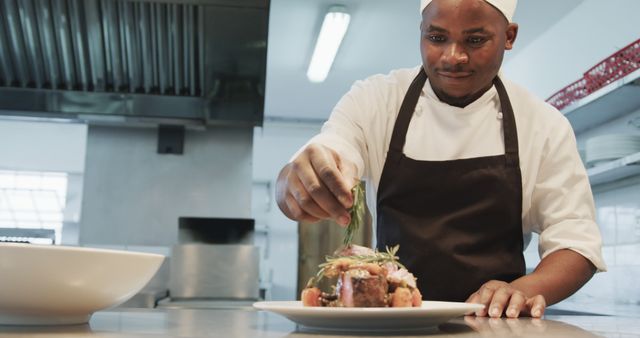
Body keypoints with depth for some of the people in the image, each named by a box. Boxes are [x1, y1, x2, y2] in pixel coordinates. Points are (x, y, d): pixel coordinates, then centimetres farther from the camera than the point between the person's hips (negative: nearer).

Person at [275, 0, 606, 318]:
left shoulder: (544, 124, 0)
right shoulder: (373, 100, -2)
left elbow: (575, 238, 0)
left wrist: (526, 289, -21)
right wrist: (301, 184, -40)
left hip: (497, 323, -1)